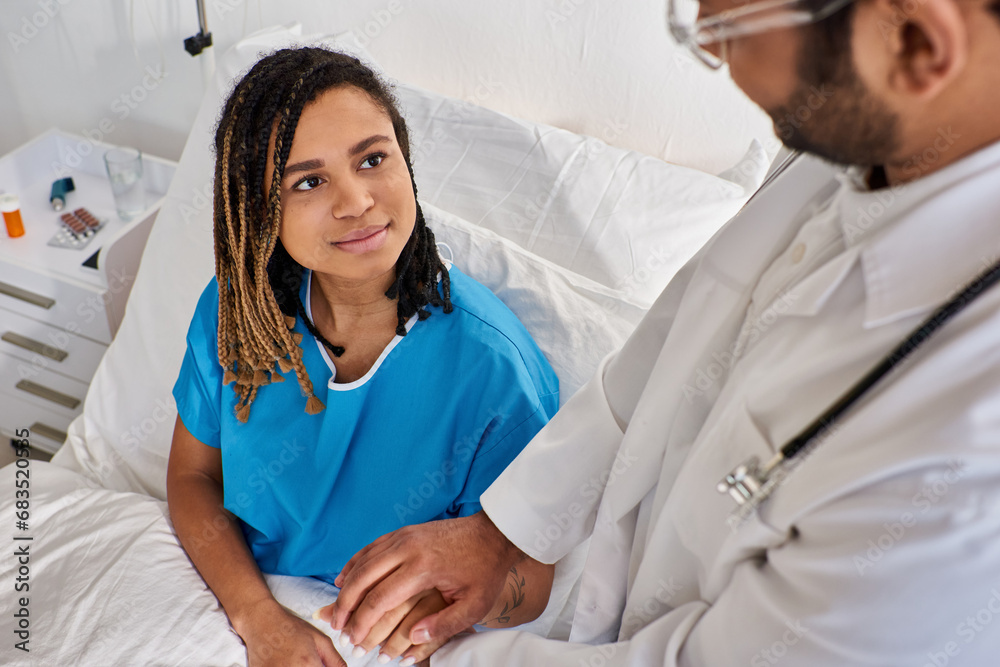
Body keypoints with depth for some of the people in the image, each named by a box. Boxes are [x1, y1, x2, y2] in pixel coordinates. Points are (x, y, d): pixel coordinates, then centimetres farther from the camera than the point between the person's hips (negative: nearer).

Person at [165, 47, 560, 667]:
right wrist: (258, 615, -15)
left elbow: (528, 585, -12)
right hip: (239, 595, 2)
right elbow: (193, 476, 1)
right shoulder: (238, 308, -10)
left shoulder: (490, 366, -22)